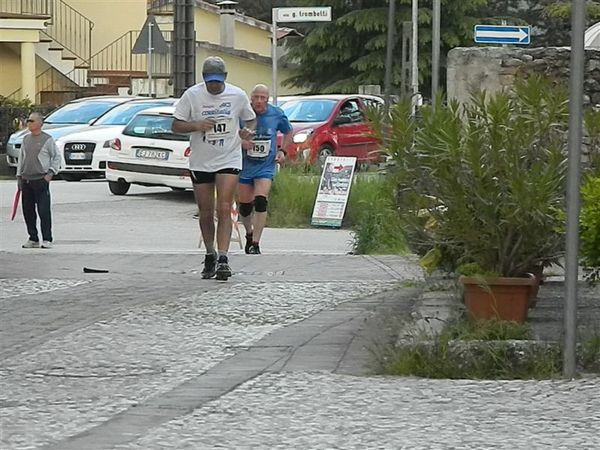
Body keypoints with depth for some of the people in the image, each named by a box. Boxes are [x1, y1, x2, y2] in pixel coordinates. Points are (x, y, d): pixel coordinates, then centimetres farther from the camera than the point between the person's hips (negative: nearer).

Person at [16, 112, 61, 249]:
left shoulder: (47, 140, -4)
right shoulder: (26, 139, 13)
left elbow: (56, 157, 1)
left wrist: (51, 173, -9)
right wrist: (19, 176, 15)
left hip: (41, 180, -6)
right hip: (26, 180, 6)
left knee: (44, 211, -7)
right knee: (28, 211, 6)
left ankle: (47, 239, -1)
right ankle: (33, 239, 15)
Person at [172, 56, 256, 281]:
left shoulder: (238, 96, -2)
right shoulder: (192, 95, -4)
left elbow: (251, 119, 14)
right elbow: (176, 126, -2)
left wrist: (249, 131, -9)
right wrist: (196, 125, -21)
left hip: (229, 160, -1)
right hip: (200, 162, 1)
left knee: (224, 209, -16)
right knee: (206, 214, 8)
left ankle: (223, 259, -20)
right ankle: (210, 255, 28)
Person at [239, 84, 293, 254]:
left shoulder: (276, 114, -3)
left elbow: (288, 132, 16)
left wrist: (282, 151, 3)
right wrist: (240, 141, -20)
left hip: (266, 166, 0)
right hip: (244, 165, 0)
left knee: (261, 201, -18)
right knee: (244, 205, 8)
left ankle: (255, 243, -15)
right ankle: (249, 234, 37)